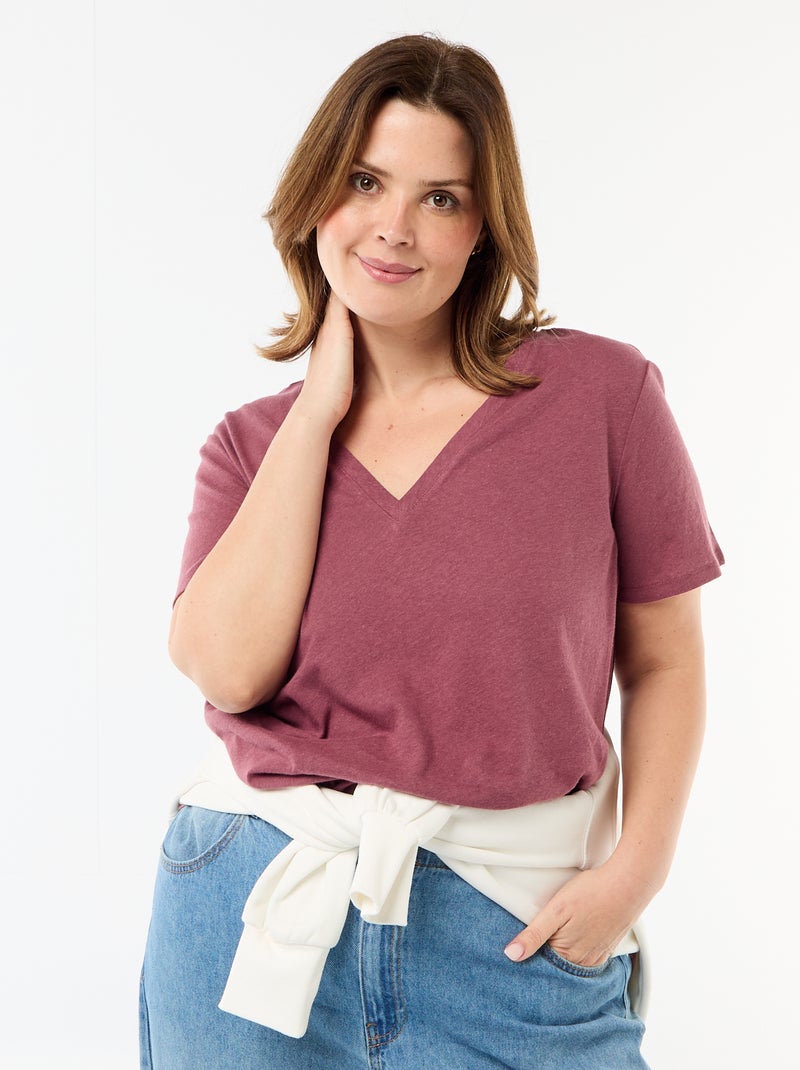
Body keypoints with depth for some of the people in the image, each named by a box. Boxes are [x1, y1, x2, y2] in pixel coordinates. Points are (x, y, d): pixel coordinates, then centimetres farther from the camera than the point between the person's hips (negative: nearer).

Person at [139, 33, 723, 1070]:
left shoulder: (603, 391, -5)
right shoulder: (256, 441, 4)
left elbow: (664, 662, 2)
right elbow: (227, 667, -14)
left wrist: (634, 872, -10)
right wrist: (321, 412, -10)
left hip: (513, 928, -1)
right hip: (260, 907, 2)